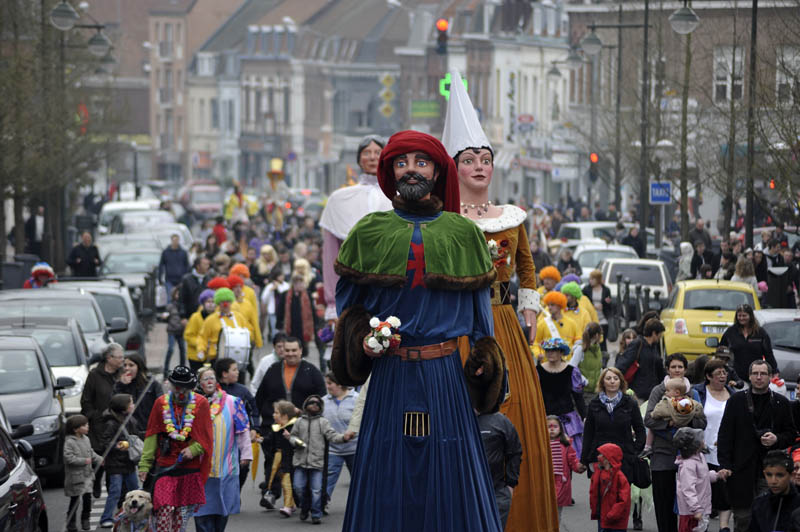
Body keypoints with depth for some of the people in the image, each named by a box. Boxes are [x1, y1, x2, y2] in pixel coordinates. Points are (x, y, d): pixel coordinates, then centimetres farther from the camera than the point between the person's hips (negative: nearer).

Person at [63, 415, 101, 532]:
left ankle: (85, 520, 21)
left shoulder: (85, 439, 9)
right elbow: (68, 458, -23)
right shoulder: (69, 442, -16)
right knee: (75, 500, 1)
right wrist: (84, 461, -22)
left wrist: (99, 460, 3)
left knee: (87, 497, 6)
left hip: (86, 476, 7)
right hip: (75, 476, -7)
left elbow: (91, 453, 19)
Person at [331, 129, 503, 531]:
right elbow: (348, 299, 14)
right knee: (389, 476, 1)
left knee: (448, 476, 0)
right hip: (389, 373, 0)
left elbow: (478, 304, 9)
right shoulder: (369, 232, 7)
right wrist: (361, 338, -5)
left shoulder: (463, 233, 7)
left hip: (446, 374, 0)